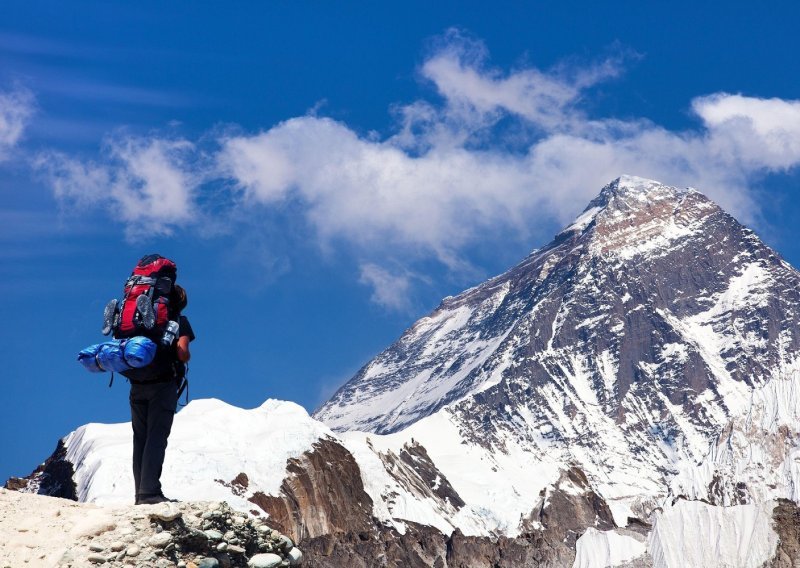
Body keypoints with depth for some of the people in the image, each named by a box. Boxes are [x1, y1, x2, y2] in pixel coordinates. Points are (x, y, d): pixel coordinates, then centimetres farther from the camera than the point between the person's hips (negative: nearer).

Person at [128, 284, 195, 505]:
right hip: (163, 385, -5)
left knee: (140, 438, 8)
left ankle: (140, 493, 6)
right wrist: (185, 358, 8)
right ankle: (149, 492, -15)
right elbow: (182, 353, -12)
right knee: (156, 438, -7)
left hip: (137, 386, 5)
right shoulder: (179, 321, 1)